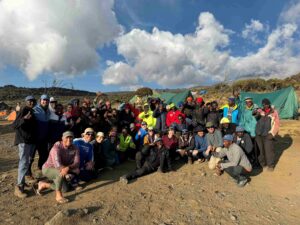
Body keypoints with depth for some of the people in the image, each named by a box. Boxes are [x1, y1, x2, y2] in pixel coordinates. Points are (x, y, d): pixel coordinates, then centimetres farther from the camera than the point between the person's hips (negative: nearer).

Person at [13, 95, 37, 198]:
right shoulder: (23, 110, -11)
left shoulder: (32, 111, 13)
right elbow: (14, 125, -21)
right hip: (23, 140, -8)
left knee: (28, 161, 17)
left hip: (31, 140, 8)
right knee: (24, 162, -12)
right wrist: (24, 118, -37)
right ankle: (19, 187, -9)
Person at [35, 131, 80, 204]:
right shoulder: (57, 147, -26)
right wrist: (73, 169, -34)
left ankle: (43, 185, 17)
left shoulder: (75, 149, -13)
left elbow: (77, 163, -23)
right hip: (48, 169, -6)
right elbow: (58, 165, -34)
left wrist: (68, 168, -43)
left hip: (61, 170, 6)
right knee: (61, 173, -35)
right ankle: (58, 195, -18)